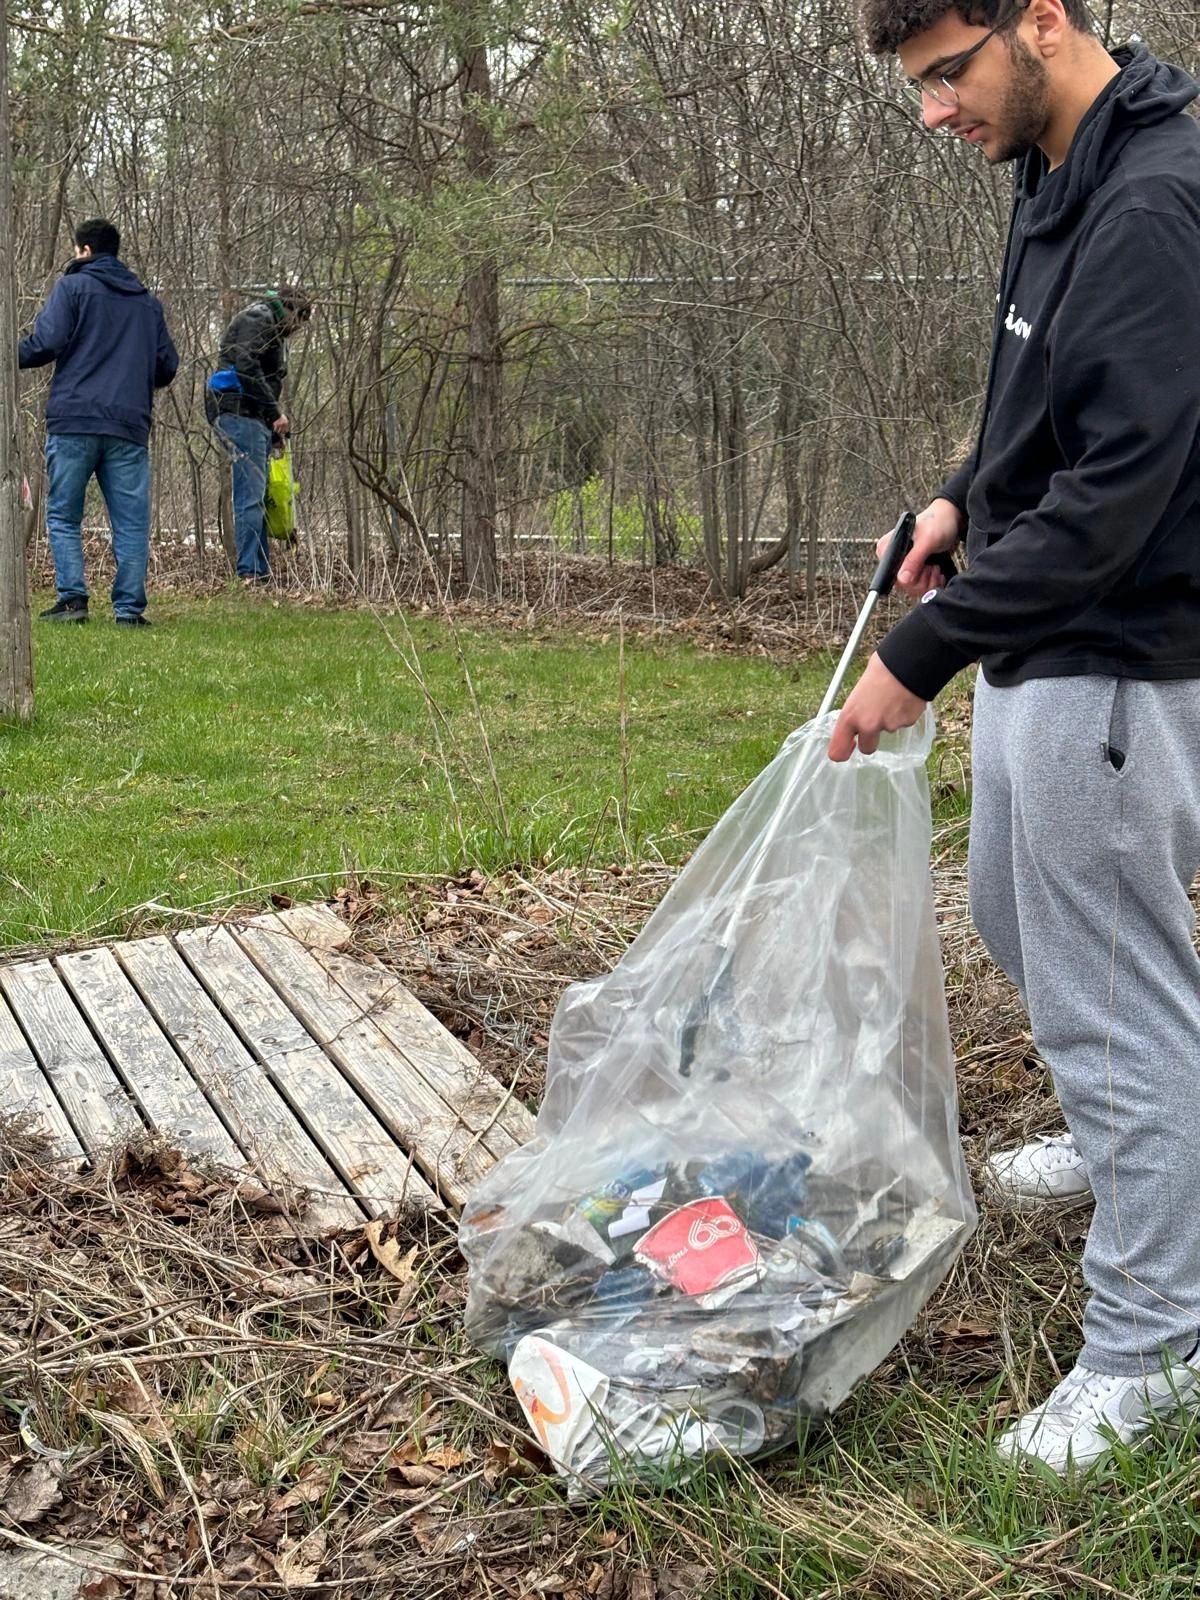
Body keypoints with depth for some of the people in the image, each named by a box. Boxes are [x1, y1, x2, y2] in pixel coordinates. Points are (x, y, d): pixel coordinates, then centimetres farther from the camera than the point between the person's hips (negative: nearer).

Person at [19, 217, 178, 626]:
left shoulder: (73, 286, 3)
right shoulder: (148, 302, 18)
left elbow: (46, 343, -8)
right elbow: (167, 367, 18)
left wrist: (14, 355, 9)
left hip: (74, 422, -3)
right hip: (130, 427, 3)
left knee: (63, 516, 5)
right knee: (131, 522, 3)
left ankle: (72, 599, -3)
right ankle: (130, 608, -1)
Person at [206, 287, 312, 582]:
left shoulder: (275, 332, 28)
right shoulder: (257, 319, -5)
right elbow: (246, 368, -20)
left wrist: (276, 422, 17)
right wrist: (275, 411, -19)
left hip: (256, 417, 10)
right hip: (239, 412, -10)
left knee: (256, 496, 8)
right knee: (250, 496, -13)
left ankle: (262, 571, 9)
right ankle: (251, 572, -16)